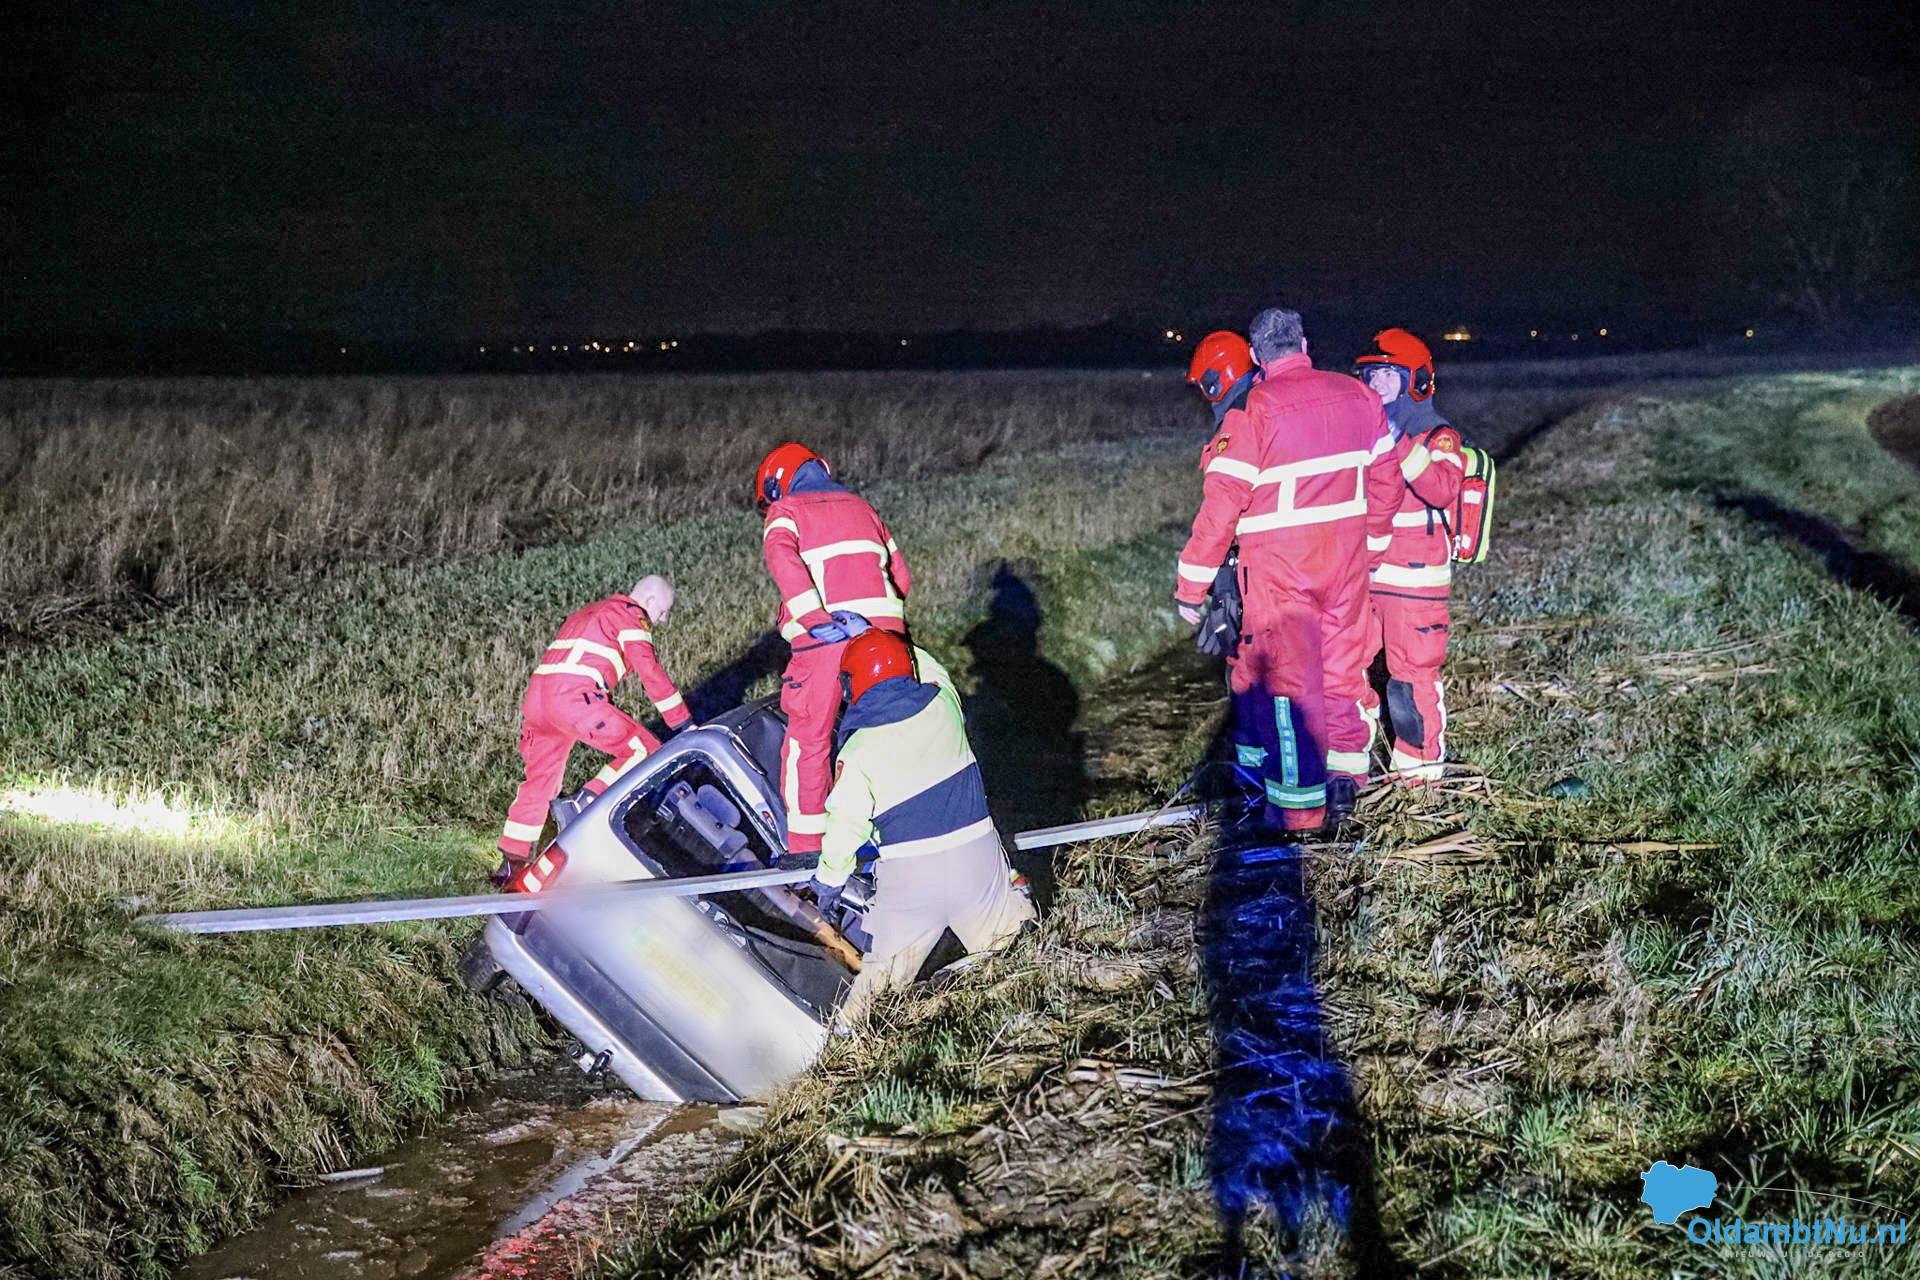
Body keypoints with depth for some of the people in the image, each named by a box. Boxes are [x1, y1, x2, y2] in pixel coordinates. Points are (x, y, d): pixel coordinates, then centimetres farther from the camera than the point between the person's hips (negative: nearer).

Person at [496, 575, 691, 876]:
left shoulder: (589, 613, 33)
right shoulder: (630, 615, 5)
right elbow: (651, 672, -4)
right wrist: (684, 724, -3)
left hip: (535, 694, 9)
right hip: (575, 697, -9)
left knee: (539, 781, 20)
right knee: (644, 750, -6)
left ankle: (511, 860, 22)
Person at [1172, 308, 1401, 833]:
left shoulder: (1254, 410, -15)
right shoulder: (1358, 397, 3)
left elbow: (1222, 501, -15)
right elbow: (1384, 479, 11)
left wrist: (1190, 586, -9)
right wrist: (1371, 544, 25)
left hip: (1280, 564, -5)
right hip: (1346, 558, 5)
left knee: (1288, 675, 3)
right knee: (1342, 662, 17)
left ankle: (1299, 804, 9)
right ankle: (1345, 776, 25)